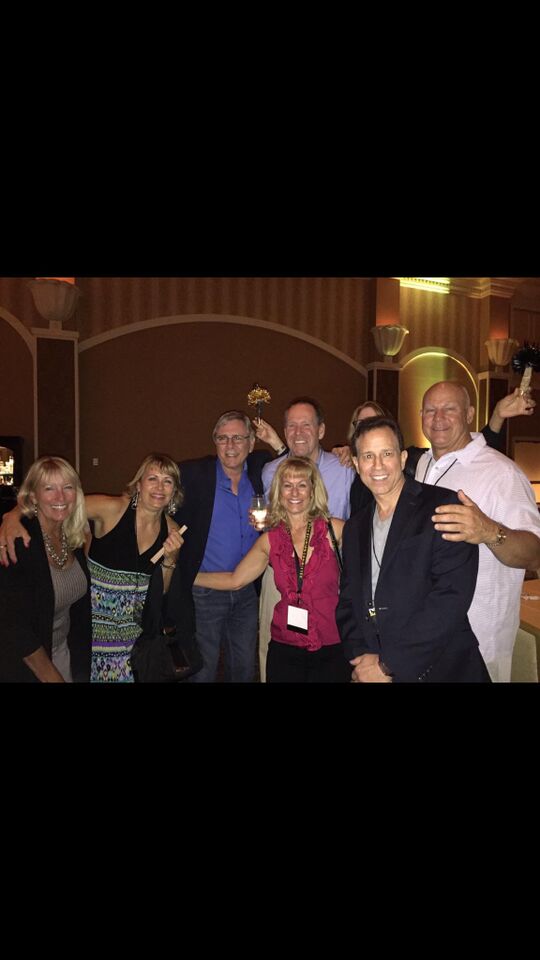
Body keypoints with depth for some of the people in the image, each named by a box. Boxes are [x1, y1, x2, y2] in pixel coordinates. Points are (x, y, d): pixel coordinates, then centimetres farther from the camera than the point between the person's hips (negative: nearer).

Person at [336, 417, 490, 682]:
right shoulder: (354, 528, 9)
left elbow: (452, 596, -19)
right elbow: (347, 602, 9)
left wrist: (389, 665, -17)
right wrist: (360, 659, -8)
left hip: (441, 670, -5)